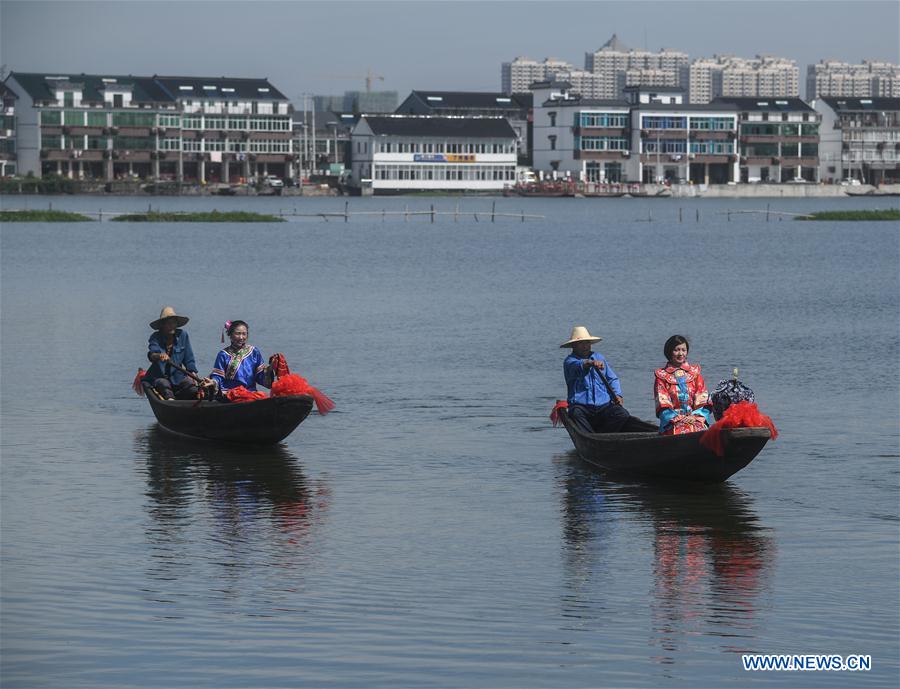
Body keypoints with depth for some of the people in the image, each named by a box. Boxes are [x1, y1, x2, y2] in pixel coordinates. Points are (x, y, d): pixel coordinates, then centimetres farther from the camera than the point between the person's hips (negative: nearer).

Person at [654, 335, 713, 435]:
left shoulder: (694, 372, 19)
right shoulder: (662, 376, 12)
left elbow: (703, 400, 11)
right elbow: (663, 404, 2)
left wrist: (696, 417, -7)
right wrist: (678, 419, -12)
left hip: (695, 419, 2)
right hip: (672, 423, -2)